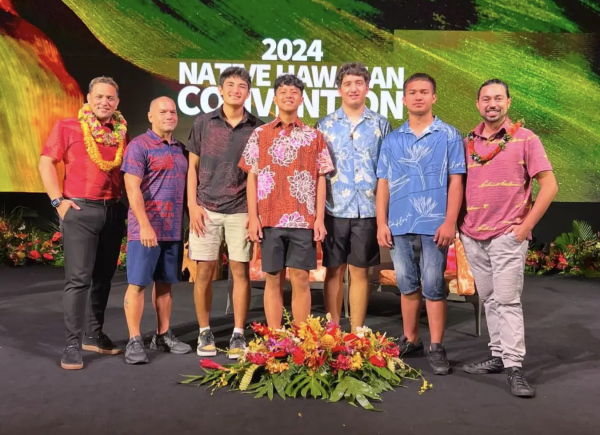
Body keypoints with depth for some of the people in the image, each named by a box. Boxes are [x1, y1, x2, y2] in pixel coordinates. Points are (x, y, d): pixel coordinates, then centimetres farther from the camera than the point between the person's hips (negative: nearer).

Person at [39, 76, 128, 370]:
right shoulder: (67, 127, 0)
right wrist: (58, 200, -9)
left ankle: (94, 335, 23)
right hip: (80, 211, -4)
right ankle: (72, 344, 0)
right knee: (78, 278, -6)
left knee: (103, 277, 10)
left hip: (113, 211, 5)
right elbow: (46, 163, -2)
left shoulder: (121, 133, 11)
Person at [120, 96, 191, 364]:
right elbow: (132, 188, -13)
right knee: (137, 283, -1)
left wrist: (187, 223, 14)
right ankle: (134, 341, 7)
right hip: (145, 229, -6)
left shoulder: (180, 149, 15)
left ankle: (163, 336, 22)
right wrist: (145, 225, -20)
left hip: (174, 230, 7)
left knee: (165, 283, 12)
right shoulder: (139, 146, -5)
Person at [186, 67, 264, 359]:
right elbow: (193, 167, 7)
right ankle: (204, 333, 17)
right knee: (204, 272, 3)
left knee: (240, 271, 2)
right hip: (207, 208, 1)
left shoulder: (257, 128, 5)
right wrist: (192, 205, -2)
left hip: (241, 210, 0)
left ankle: (238, 335, 12)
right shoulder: (203, 123, 6)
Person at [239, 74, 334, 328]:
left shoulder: (313, 136, 9)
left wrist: (320, 219, -3)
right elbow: (252, 177, 5)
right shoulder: (260, 134, 9)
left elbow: (320, 180, 6)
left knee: (300, 279, 1)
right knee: (273, 280, 6)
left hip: (303, 219, 0)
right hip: (269, 219, 1)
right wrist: (253, 217, -3)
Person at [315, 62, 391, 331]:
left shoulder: (380, 124, 8)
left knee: (360, 271, 7)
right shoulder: (325, 125, 7)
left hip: (367, 210, 0)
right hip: (335, 209, 0)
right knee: (334, 271, 6)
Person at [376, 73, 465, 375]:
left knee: (433, 287, 1)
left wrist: (450, 222, -10)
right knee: (407, 286, 12)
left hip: (434, 225, -3)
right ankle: (410, 340, 26)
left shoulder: (449, 136, 3)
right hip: (399, 225, 3)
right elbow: (383, 183, 9)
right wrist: (381, 223, 1)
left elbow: (456, 182, -1)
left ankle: (436, 348, 13)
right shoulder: (392, 140, 11)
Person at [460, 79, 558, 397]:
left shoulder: (524, 139, -2)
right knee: (489, 300, 11)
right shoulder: (467, 142, 9)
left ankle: (514, 368, 0)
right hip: (472, 236, 5)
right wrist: (457, 222, 6)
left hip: (507, 235, -4)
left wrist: (526, 226, -9)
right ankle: (498, 355, 22)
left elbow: (549, 186, -5)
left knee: (507, 300, -6)